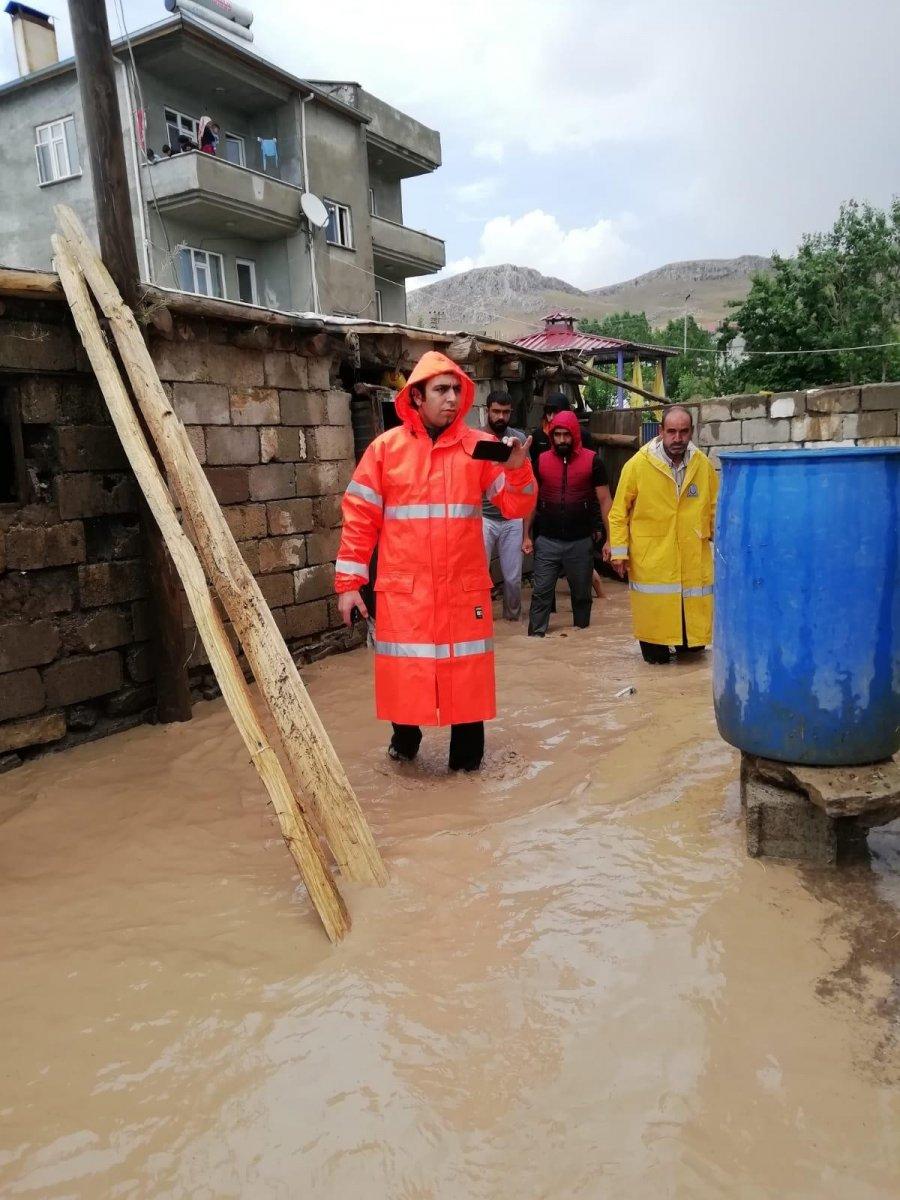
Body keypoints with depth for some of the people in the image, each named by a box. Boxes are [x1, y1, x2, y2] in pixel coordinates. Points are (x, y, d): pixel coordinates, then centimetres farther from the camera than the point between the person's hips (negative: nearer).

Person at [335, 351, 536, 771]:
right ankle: (404, 739, 36)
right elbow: (359, 518, 1)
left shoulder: (479, 447, 2)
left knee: (466, 671, 8)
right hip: (403, 588, 0)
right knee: (403, 670, 8)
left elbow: (516, 507, 1)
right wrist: (348, 583, -1)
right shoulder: (386, 447, 0)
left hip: (464, 587, 1)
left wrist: (517, 468, -19)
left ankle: (467, 756, 27)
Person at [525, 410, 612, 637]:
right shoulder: (542, 461, 3)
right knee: (541, 593, 0)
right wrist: (527, 536, 5)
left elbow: (605, 501, -2)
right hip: (547, 541, 1)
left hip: (581, 542, -1)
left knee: (582, 594, 12)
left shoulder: (592, 460, -3)